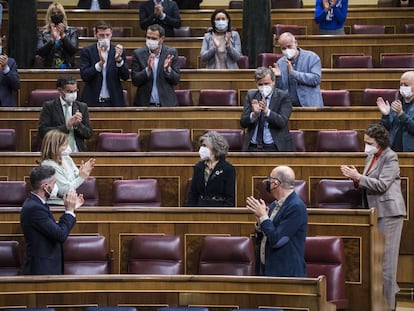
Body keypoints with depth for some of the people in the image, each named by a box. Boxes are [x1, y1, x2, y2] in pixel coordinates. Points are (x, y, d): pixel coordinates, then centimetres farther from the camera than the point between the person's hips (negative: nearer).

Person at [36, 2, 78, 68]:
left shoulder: (72, 31, 10)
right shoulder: (42, 32, 10)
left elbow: (73, 50, -3)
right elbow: (39, 52, -2)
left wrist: (63, 35, -14)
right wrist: (52, 39, -14)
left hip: (67, 68, 0)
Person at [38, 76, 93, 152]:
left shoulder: (82, 107, 13)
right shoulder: (48, 106, 4)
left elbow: (89, 134, 12)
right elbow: (42, 131, -6)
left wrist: (78, 125, -8)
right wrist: (66, 126, -14)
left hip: (77, 151, 3)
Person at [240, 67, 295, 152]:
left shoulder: (283, 96, 0)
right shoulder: (251, 95, 10)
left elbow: (282, 122, -13)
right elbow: (243, 123, 4)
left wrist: (266, 111, -29)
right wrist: (254, 114, -17)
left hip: (275, 148, -3)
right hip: (253, 147, 3)